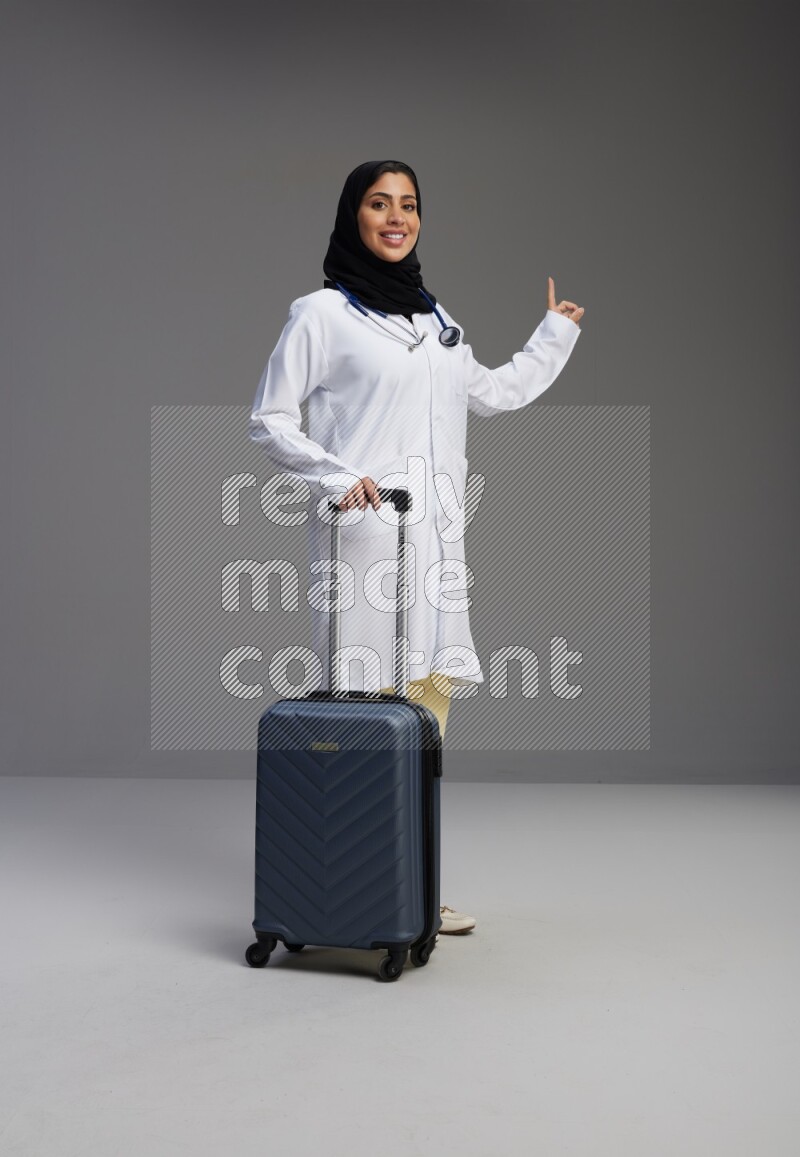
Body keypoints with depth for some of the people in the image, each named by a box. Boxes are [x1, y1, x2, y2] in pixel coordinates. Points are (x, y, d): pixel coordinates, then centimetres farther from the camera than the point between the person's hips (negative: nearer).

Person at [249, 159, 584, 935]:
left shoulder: (435, 319, 19)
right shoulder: (320, 313, 2)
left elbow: (492, 394, 32)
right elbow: (268, 418, 1)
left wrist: (554, 336, 39)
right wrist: (334, 476, -13)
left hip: (436, 537, 6)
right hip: (364, 533, -6)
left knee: (427, 707, 5)